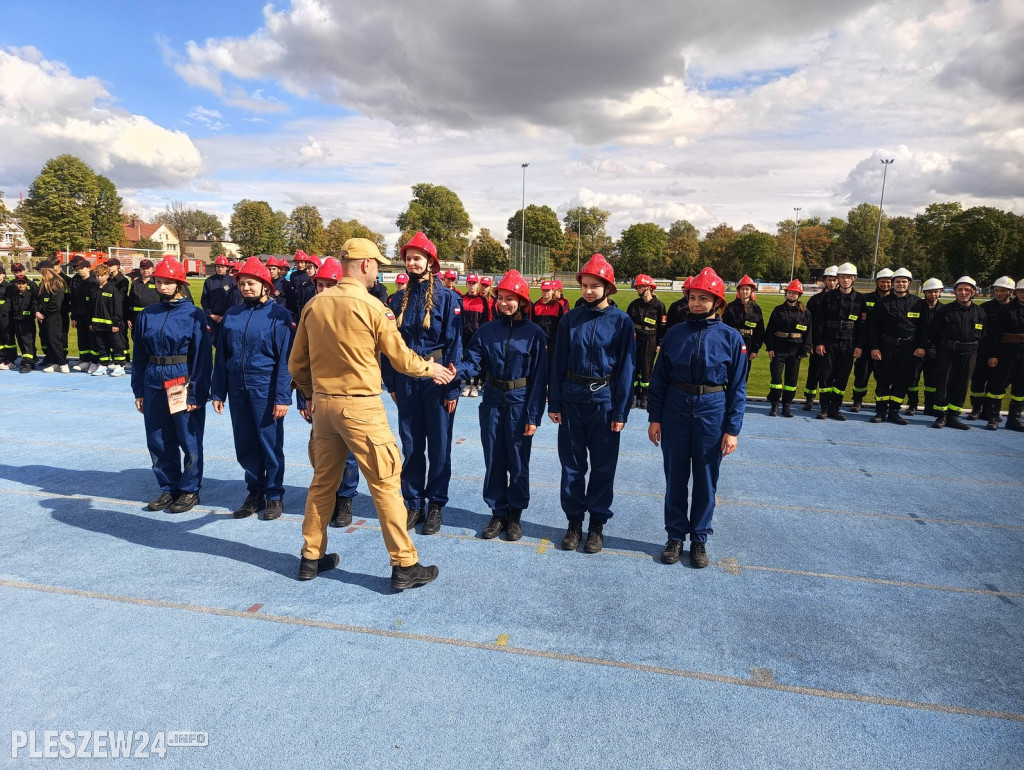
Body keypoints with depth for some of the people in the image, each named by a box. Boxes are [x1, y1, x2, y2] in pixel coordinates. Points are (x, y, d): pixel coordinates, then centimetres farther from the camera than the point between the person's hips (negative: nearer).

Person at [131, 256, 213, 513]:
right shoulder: (147, 316, 6)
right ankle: (168, 489, 27)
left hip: (183, 385, -5)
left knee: (189, 442, 4)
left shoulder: (194, 315, -8)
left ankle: (190, 490, 19)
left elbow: (202, 358, -10)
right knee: (158, 442, 12)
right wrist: (138, 391, 8)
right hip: (154, 385, 5)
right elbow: (139, 356, 10)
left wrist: (196, 394, -13)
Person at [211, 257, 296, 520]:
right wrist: (218, 393, 8)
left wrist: (283, 397, -14)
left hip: (265, 389, -5)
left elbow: (285, 359, -9)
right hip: (238, 388, 5)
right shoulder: (231, 315, 9)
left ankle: (274, 496, 16)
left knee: (270, 443, 3)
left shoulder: (279, 316, -6)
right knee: (245, 445, 11)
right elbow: (222, 357, 11)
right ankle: (255, 493, 26)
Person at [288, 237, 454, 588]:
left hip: (322, 402, 6)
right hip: (361, 406, -6)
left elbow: (297, 363, 9)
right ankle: (405, 566, 8)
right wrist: (429, 367, 13)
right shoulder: (372, 306, -12)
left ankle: (311, 558, 29)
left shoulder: (314, 304, 4)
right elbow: (400, 358, -5)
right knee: (386, 483, 2)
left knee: (323, 480, 18)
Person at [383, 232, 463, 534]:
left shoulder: (447, 298, -7)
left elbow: (454, 344, -8)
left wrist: (452, 388, -11)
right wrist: (391, 382, 6)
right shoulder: (399, 299, 7)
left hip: (437, 379, -4)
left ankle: (435, 504, 19)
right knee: (410, 445, 11)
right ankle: (413, 504, 23)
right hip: (406, 381, 4)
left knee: (439, 446, 6)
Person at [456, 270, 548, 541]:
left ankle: (515, 515, 23)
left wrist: (534, 416, -11)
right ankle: (498, 513, 23)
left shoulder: (534, 333, -6)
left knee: (518, 461, 7)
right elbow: (474, 363, -5)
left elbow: (539, 378, -7)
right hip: (492, 402, 3)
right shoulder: (487, 330, 2)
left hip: (520, 404, -3)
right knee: (493, 460, 10)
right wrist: (457, 372, -29)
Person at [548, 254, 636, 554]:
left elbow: (626, 368, -5)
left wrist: (621, 411, -8)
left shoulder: (621, 321, -5)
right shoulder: (570, 319, 1)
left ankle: (597, 525, 23)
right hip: (572, 399, 2)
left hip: (604, 401, -2)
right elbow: (558, 362, 3)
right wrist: (554, 403, 1)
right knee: (571, 463, 10)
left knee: (603, 466, 8)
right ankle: (574, 521, 25)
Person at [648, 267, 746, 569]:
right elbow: (659, 378, 3)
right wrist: (654, 417, 0)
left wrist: (732, 429, -6)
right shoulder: (674, 334, -1)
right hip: (675, 410, 2)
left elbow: (737, 387, -3)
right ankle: (675, 535, 26)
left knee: (706, 480, 9)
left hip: (712, 412, -1)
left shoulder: (730, 338, -5)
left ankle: (699, 539, 25)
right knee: (675, 477, 10)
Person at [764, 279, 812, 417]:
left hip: (795, 350, 1)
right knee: (776, 377, -2)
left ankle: (787, 405, 16)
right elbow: (770, 330, 4)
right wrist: (770, 348, -4)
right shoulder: (778, 310, 5)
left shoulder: (805, 313, 5)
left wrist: (804, 351, -1)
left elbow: (809, 333, 6)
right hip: (778, 349, -1)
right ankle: (774, 405, 7)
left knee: (791, 379, 6)